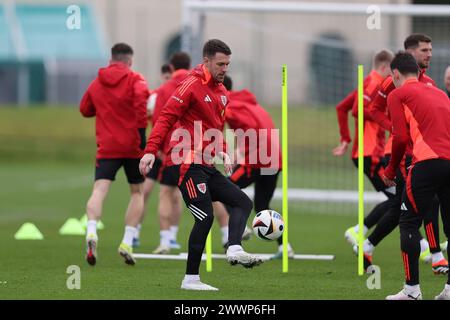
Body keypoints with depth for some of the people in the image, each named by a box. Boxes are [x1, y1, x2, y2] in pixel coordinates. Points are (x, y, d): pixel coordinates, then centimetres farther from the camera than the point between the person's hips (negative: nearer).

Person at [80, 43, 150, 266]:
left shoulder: (97, 83, 12)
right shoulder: (134, 79, -1)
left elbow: (85, 110, 23)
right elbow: (141, 97, -21)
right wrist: (142, 132, -21)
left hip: (106, 147, 2)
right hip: (132, 146, -2)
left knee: (99, 190, -9)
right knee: (137, 192, 14)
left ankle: (91, 231, -37)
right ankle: (127, 242, 3)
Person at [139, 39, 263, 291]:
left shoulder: (221, 91, 16)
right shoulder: (193, 85, -10)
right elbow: (167, 117, -15)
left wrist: (222, 152, 14)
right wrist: (151, 150, -24)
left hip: (207, 167, 9)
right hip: (189, 165, -9)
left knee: (244, 203, 2)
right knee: (206, 217, -12)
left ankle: (235, 250, -16)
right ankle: (191, 279, -8)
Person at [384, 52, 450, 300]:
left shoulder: (398, 95, 8)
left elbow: (400, 138, -2)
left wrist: (391, 171, 10)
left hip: (428, 162, -6)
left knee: (409, 223, 4)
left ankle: (412, 289, 0)